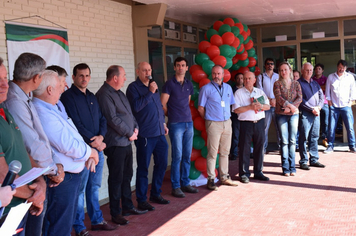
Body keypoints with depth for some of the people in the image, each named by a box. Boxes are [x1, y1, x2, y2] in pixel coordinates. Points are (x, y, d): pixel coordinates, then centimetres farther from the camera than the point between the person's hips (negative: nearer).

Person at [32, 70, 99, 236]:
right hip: (62, 178, -10)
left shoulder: (54, 108, 10)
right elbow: (68, 145, -26)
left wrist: (89, 154, 1)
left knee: (67, 222, 21)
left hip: (71, 175, 10)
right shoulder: (43, 114, -24)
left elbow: (71, 137, 16)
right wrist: (91, 152, -8)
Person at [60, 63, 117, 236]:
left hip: (97, 148, 7)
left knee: (94, 186, 15)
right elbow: (76, 124, -14)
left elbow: (102, 119, 14)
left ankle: (97, 220, 26)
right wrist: (93, 142, -13)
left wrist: (101, 137, -5)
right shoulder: (68, 97, -7)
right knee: (80, 189, -1)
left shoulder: (92, 97, 16)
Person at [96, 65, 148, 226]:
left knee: (127, 176, 16)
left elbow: (129, 113, 20)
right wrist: (130, 133, -13)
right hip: (115, 144, -9)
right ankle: (115, 213, 10)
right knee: (116, 178, -1)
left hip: (127, 142, 9)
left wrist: (135, 127, 3)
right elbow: (113, 119, -20)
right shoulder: (104, 95, -15)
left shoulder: (119, 93, 16)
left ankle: (127, 207, 29)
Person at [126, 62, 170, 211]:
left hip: (159, 133, 7)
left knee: (162, 163, 12)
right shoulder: (133, 87, -5)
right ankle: (141, 200, 10)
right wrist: (150, 93, -18)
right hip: (145, 135, -7)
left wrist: (163, 123, 22)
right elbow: (136, 106, -20)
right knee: (143, 168, 0)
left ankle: (156, 194, 28)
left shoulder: (153, 86, 18)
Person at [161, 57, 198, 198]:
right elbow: (163, 104, -4)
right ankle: (175, 187, 4)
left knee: (187, 156, 10)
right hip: (176, 124, -5)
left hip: (188, 123, 6)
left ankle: (185, 183, 20)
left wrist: (185, 114, 11)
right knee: (177, 156, -4)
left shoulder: (189, 84, 13)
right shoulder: (169, 84, -4)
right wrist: (172, 116, 4)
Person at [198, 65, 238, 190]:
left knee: (225, 152, 11)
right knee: (212, 153, -4)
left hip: (227, 123, 5)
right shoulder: (206, 89, -3)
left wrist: (227, 117, 11)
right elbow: (200, 108, -2)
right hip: (213, 124, -5)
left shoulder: (228, 87, 12)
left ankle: (224, 177, 20)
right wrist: (209, 119, 2)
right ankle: (211, 179, 3)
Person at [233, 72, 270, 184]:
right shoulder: (239, 93, 1)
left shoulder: (260, 92, 14)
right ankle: (244, 174, 7)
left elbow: (268, 106, 11)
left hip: (259, 122, 4)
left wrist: (261, 106, -10)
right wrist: (250, 107, -17)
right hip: (246, 123, -4)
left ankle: (258, 172, 20)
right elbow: (236, 109, -8)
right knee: (244, 148, -2)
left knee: (259, 147, 8)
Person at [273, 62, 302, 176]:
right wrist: (291, 106, -18)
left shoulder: (296, 83, 10)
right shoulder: (277, 83, 5)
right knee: (284, 141, -3)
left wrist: (290, 107, -13)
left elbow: (299, 98, 0)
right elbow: (278, 97, -8)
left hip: (294, 114, 2)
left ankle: (292, 167, 8)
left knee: (292, 141, 2)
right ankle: (285, 168, 2)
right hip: (281, 114, -2)